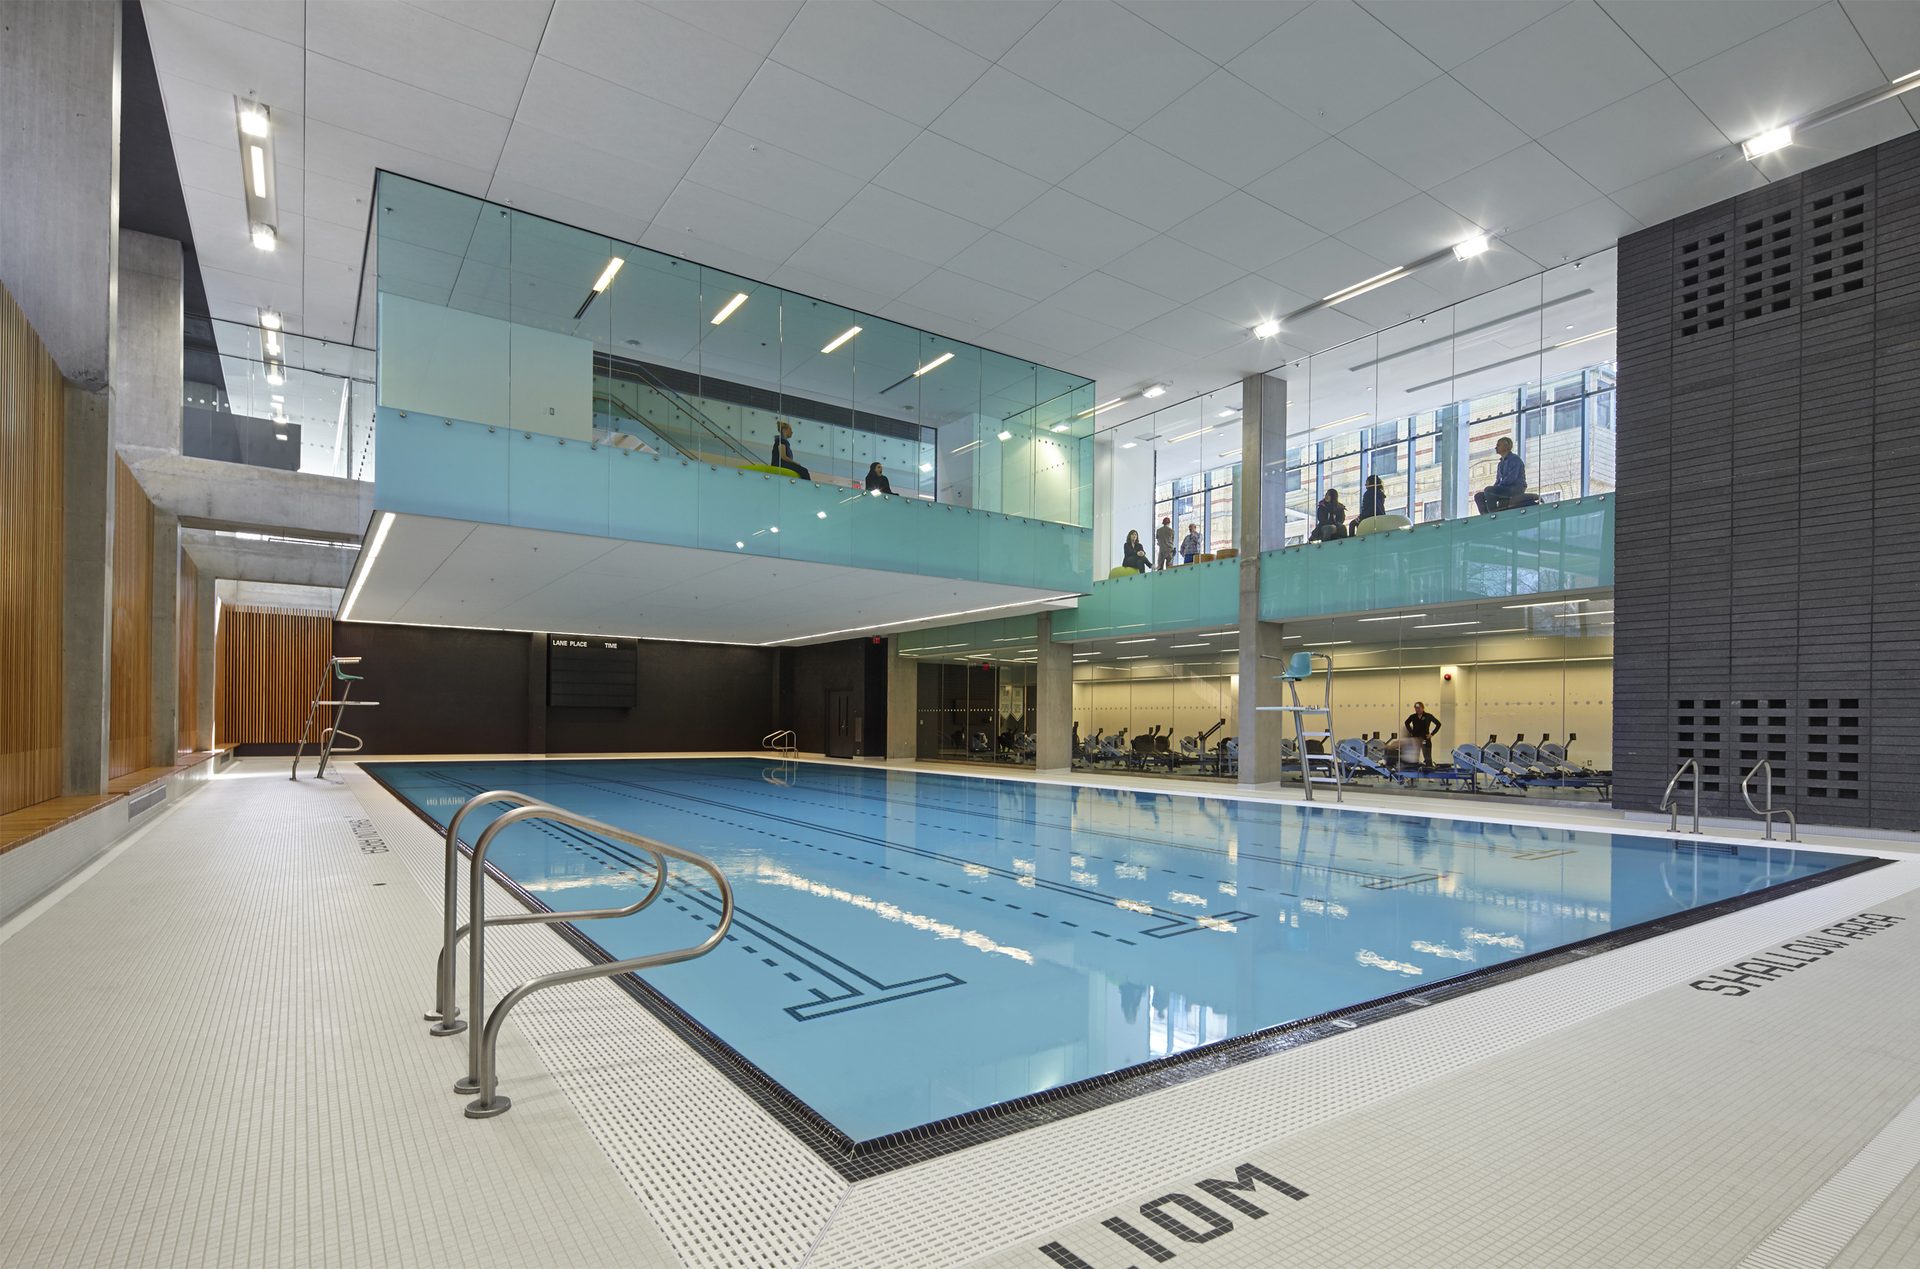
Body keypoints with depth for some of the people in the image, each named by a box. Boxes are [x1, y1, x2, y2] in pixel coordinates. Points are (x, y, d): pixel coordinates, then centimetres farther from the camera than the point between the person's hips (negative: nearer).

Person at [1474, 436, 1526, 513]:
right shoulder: (1501, 463, 22)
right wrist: (1494, 486, 1)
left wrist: (1498, 486, -17)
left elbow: (1512, 478, -18)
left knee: (1488, 490, -29)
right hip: (1504, 489, 9)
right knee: (1478, 496, -2)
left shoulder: (1514, 459, -6)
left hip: (1516, 488, -9)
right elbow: (1498, 480, 21)